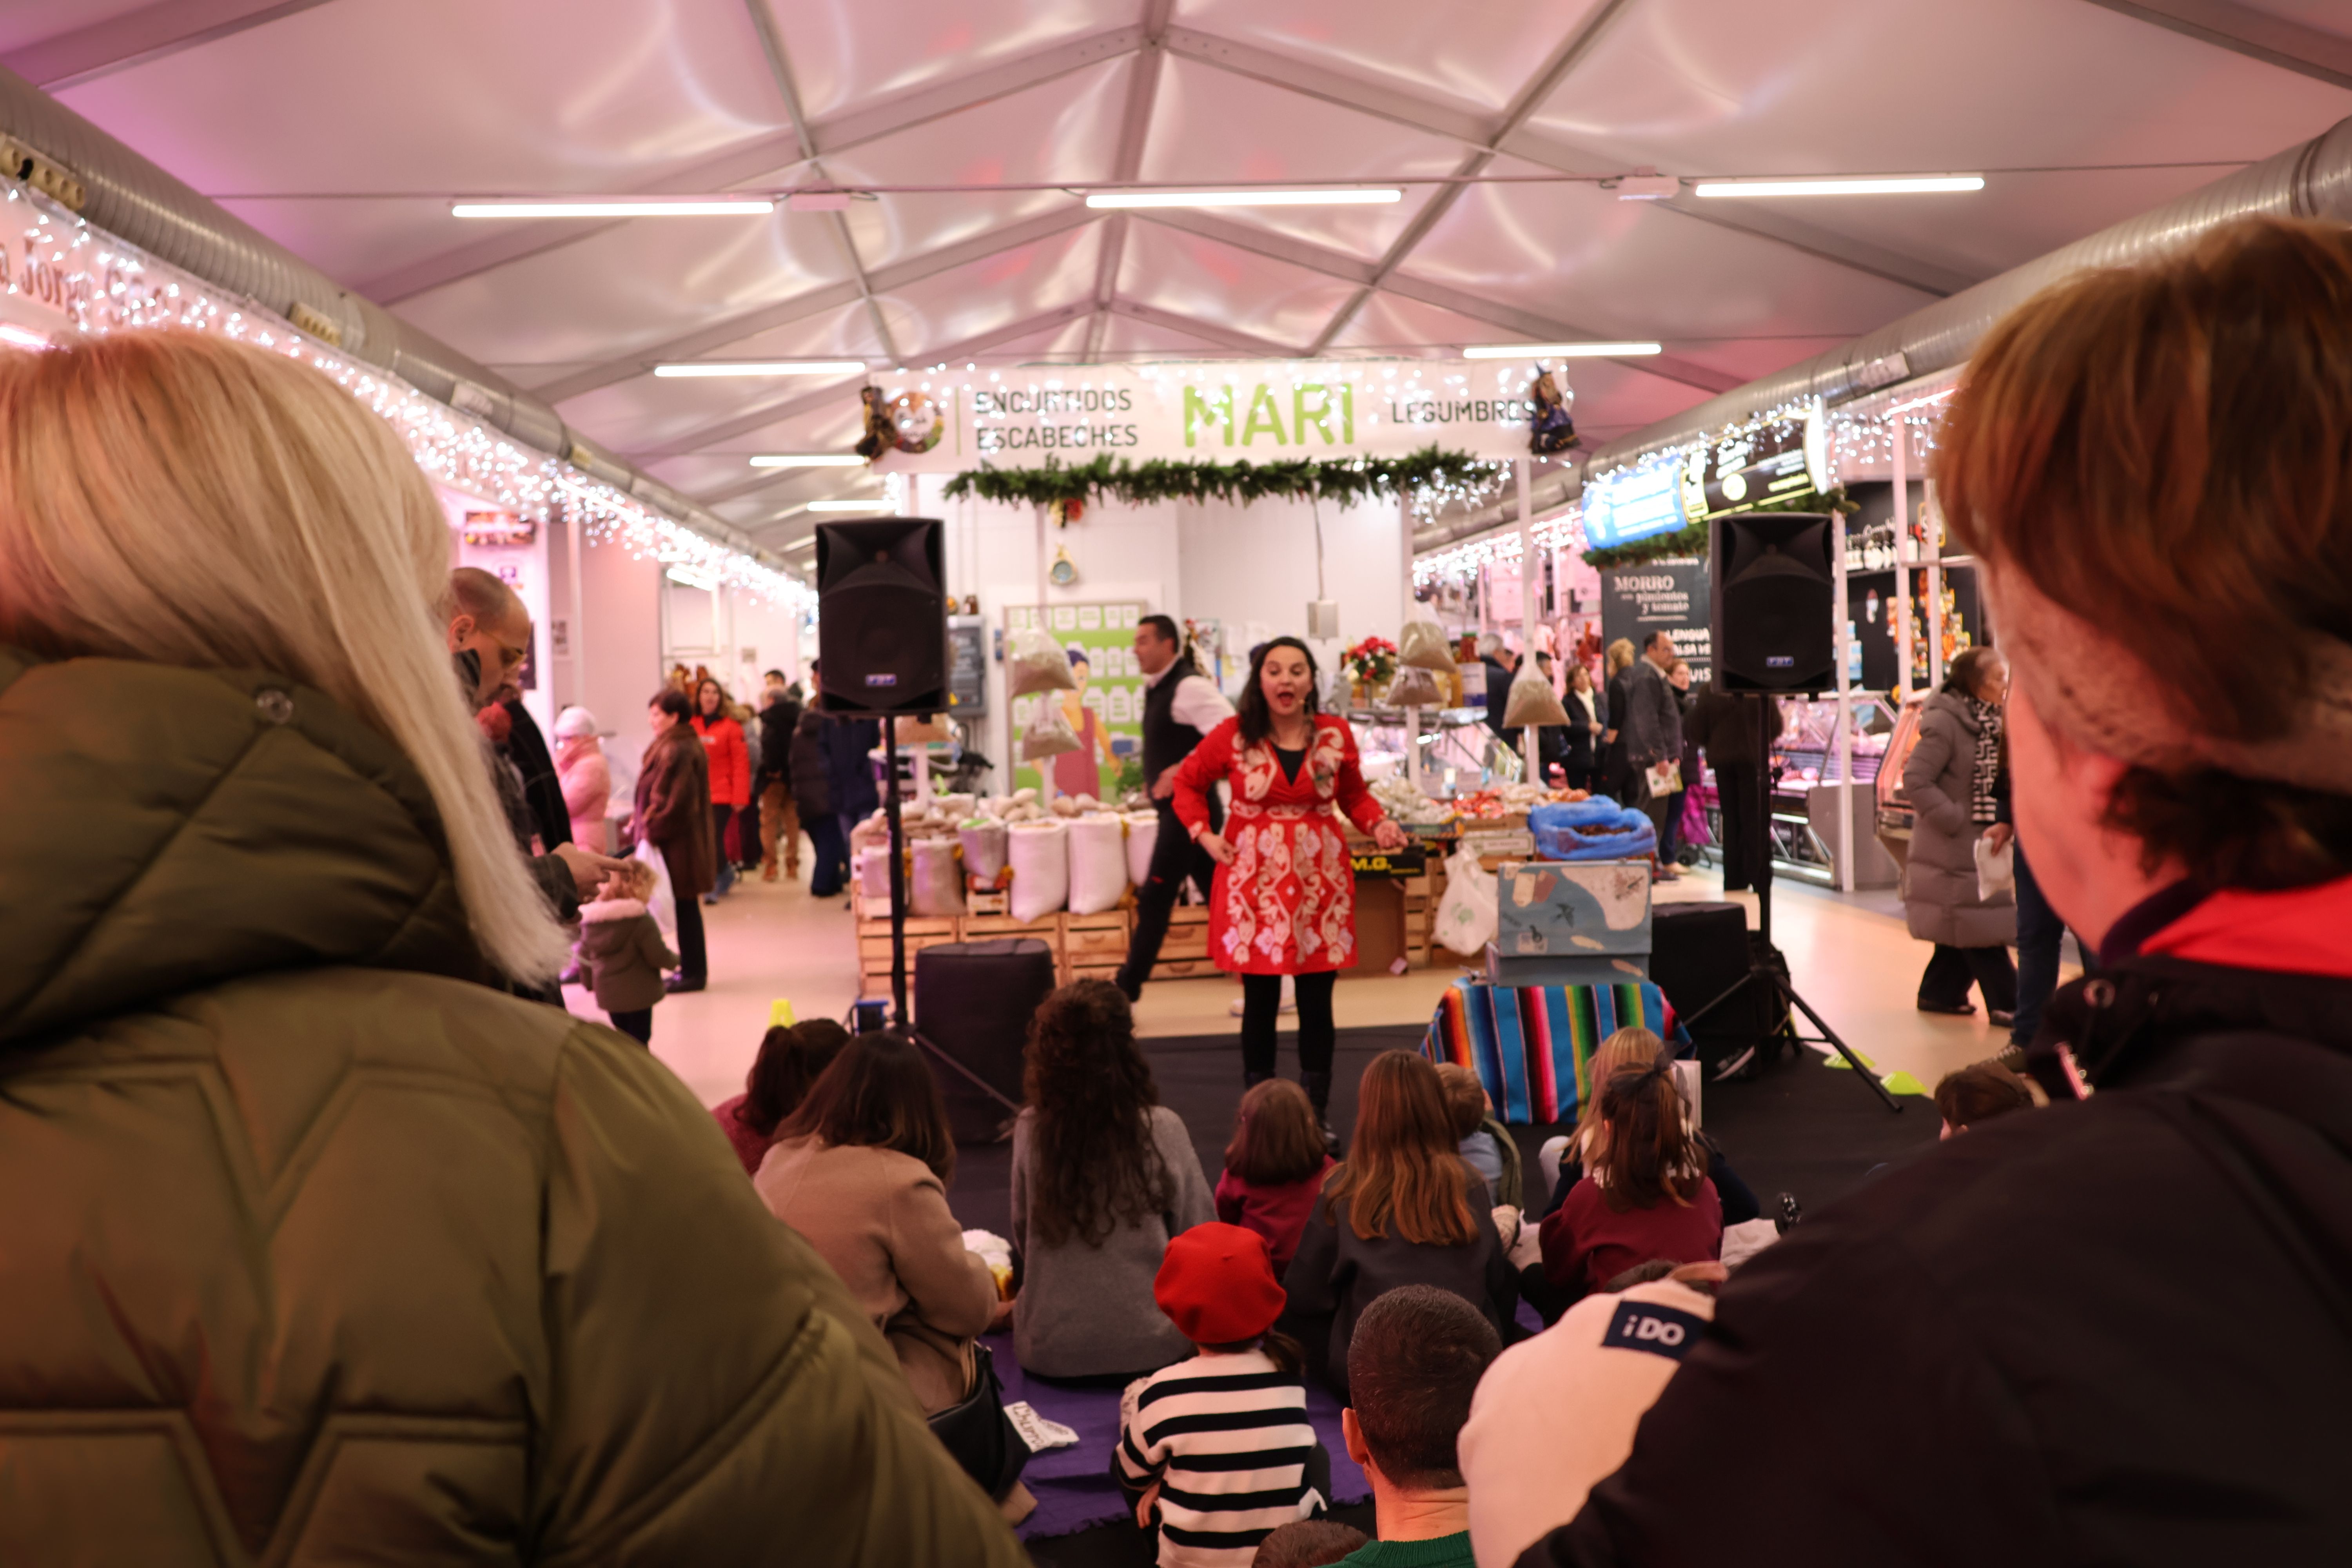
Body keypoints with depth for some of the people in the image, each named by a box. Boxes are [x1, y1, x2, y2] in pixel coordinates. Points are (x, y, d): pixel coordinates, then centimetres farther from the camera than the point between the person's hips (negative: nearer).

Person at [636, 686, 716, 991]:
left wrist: (653, 831, -17)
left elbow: (676, 799, -24)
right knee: (686, 906, 15)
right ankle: (694, 969, 22)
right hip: (682, 839, 10)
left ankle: (693, 972, 6)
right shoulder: (686, 745, 14)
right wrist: (644, 823, 18)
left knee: (685, 906, -2)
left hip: (677, 844, -10)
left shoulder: (677, 751, -19)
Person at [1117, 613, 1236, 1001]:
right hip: (1176, 808, 10)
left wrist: (1184, 770, -27)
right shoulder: (1158, 688, 14)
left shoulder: (1189, 686, -16)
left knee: (1154, 901, -4)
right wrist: (1156, 779, 13)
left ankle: (1124, 992, 4)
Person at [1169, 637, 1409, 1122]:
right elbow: (1188, 782, 10)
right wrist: (1203, 834, -2)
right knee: (1260, 1001, 4)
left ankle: (1317, 1115, 18)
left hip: (1320, 880, 2)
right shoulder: (1233, 735, -3)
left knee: (1317, 1002, 5)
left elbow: (1355, 796, 13)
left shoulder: (1335, 735, 2)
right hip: (1254, 878, -1)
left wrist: (1378, 825, -6)